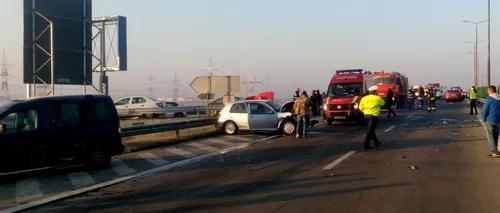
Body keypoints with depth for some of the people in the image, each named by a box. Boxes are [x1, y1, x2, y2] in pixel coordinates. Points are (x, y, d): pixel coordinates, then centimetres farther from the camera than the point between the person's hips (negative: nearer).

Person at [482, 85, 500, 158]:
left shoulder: (488, 99, -13)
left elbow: (485, 110, -12)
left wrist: (484, 119, 1)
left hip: (490, 120, -6)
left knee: (490, 136, 0)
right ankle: (494, 152, 18)